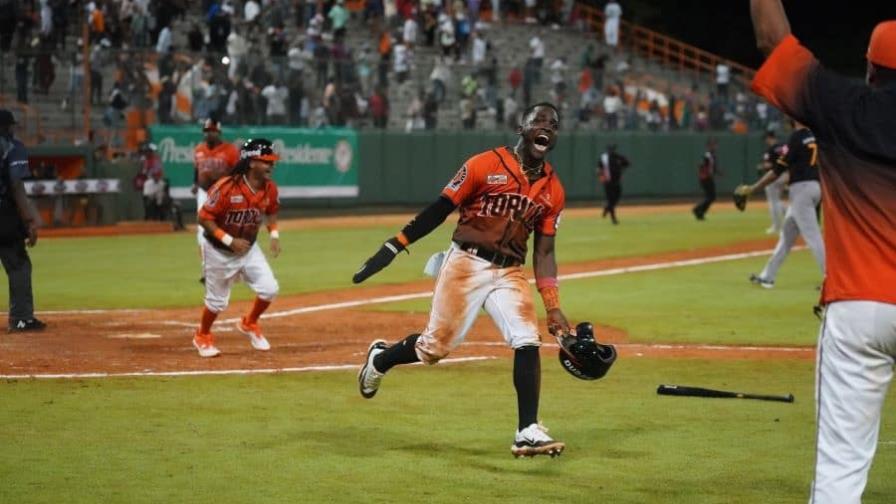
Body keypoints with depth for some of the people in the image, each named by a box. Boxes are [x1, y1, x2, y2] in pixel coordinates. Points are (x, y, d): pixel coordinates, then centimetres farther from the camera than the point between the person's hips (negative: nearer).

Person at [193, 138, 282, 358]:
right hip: (219, 251, -5)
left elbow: (271, 210, 12)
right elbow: (204, 218, -23)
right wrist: (229, 241, -29)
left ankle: (249, 324, 24)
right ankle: (203, 337, 34)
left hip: (249, 248, 5)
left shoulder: (269, 188, -9)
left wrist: (274, 233, -4)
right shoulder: (226, 188, -28)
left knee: (269, 289, -5)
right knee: (217, 300, 6)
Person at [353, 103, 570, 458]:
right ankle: (379, 360, 32)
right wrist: (395, 245, -11)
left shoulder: (553, 190, 7)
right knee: (436, 346, 1)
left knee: (527, 342, -15)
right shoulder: (485, 165, -7)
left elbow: (544, 252, 7)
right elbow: (439, 209, -5)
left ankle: (528, 433, -12)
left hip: (510, 273, 4)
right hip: (466, 265, -4)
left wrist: (553, 309, -1)